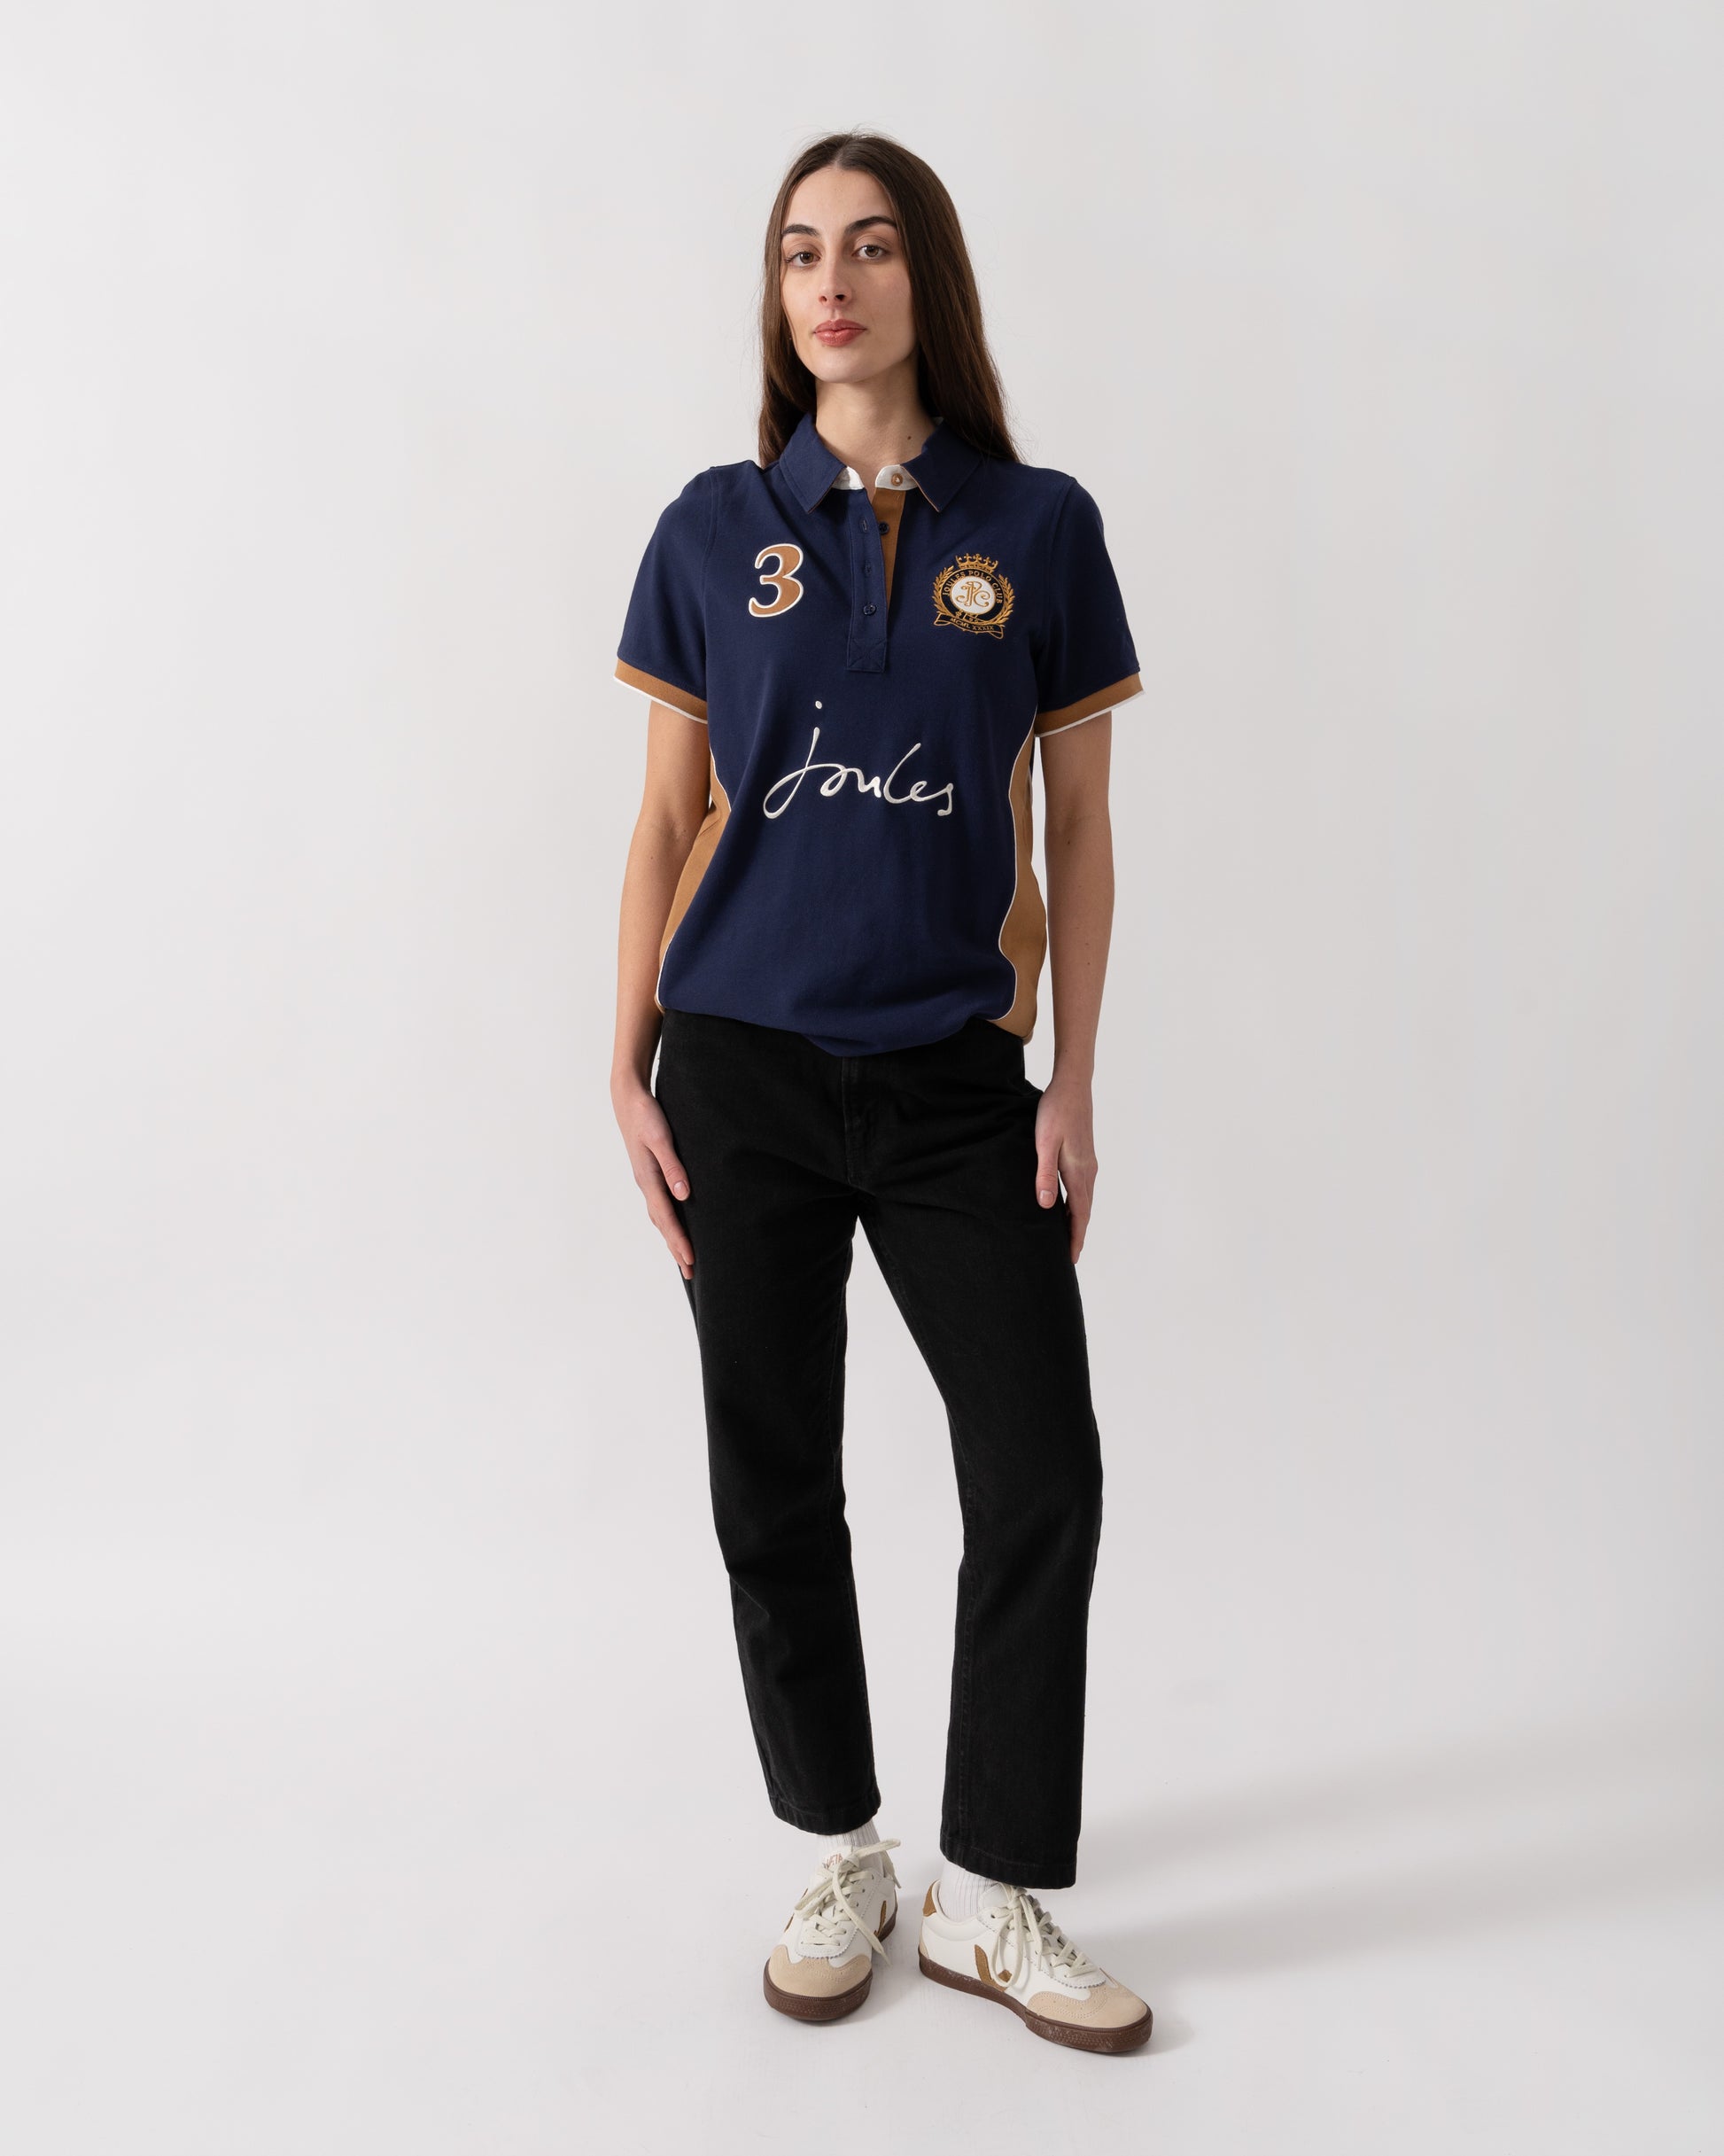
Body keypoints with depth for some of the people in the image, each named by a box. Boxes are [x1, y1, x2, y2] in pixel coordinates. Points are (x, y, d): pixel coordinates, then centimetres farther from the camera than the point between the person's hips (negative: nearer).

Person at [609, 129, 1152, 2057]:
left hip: (957, 1075, 0)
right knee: (775, 1483, 8)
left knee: (1043, 1477, -1)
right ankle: (840, 1858, 28)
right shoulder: (715, 530, 5)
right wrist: (629, 1072, 0)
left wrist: (1074, 1083, -1)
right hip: (745, 1065, 1)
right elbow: (665, 820, 6)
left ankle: (993, 1897, 18)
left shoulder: (1039, 527, 4)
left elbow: (1077, 830, 4)